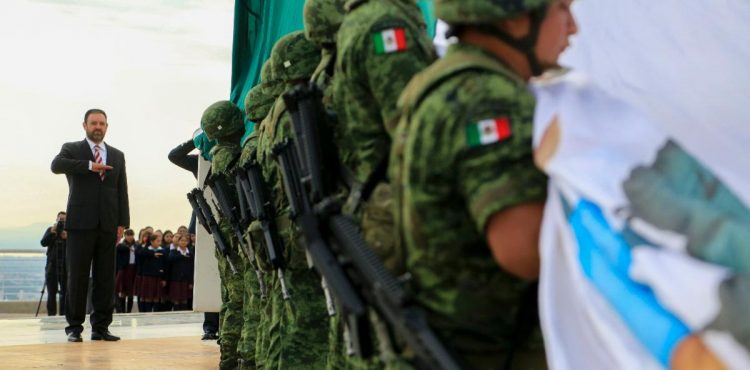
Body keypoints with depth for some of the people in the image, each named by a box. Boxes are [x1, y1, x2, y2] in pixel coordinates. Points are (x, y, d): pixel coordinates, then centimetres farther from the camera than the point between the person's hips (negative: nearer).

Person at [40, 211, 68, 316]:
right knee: (51, 293, 1)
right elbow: (43, 243, -5)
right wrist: (51, 233, -17)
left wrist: (67, 238, -20)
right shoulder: (50, 230, 8)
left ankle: (63, 315, -1)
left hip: (65, 266, -1)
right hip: (52, 265, 1)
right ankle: (51, 315, 4)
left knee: (65, 293, -4)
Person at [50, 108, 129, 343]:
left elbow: (122, 191, 12)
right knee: (77, 277, -2)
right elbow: (56, 165, -15)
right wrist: (90, 166, -18)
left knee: (105, 278, 3)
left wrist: (122, 222, 3)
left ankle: (101, 327, 8)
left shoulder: (117, 156, 17)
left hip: (107, 225, 3)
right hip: (81, 223, -3)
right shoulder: (72, 149, 7)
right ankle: (74, 327, 5)